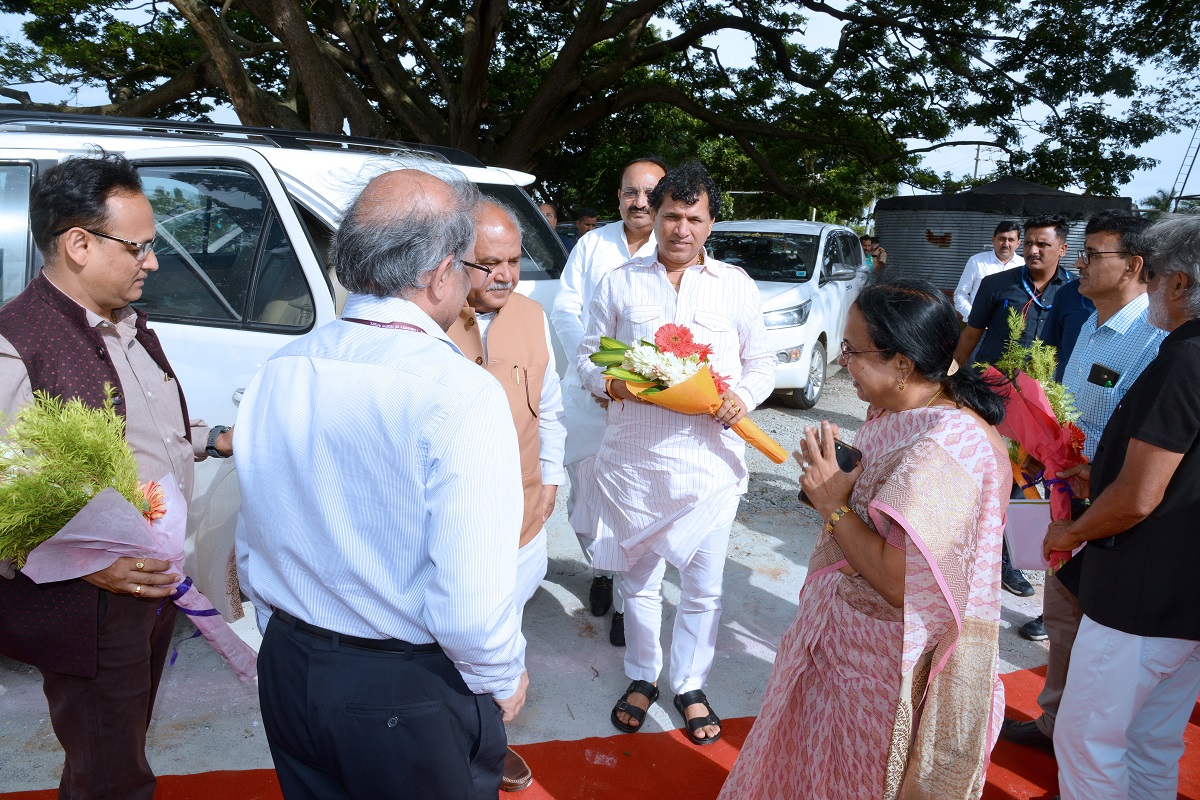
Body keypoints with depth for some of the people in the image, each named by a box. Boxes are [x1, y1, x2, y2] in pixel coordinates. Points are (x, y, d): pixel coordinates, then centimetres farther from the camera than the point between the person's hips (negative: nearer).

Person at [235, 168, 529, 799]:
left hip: (285, 672, 6)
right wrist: (503, 682, -6)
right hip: (412, 699, -5)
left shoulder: (277, 374, -4)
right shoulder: (461, 396, -25)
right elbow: (471, 607, -26)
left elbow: (251, 550, 6)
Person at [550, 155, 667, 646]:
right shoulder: (593, 243, 5)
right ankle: (602, 570, 35)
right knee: (585, 490, 8)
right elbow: (566, 311, 4)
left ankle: (628, 598, 17)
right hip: (589, 393, 2)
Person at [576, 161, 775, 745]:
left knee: (703, 585, 8)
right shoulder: (620, 284, 6)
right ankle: (642, 676, 35)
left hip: (710, 461, 0)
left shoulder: (736, 285, 6)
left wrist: (744, 397, -12)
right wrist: (604, 379, -13)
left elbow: (761, 361, 10)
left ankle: (690, 684, 30)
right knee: (639, 578, 13)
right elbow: (588, 353, 10)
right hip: (634, 457, 0)